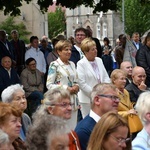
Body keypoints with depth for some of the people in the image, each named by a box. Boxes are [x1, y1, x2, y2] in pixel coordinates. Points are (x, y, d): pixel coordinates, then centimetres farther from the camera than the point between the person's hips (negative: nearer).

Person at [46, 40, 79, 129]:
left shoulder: (72, 64, 14)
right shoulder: (54, 65, -5)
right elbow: (49, 85, -9)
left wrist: (76, 87, -1)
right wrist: (66, 88, -15)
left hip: (73, 100, 6)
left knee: (73, 128, 5)